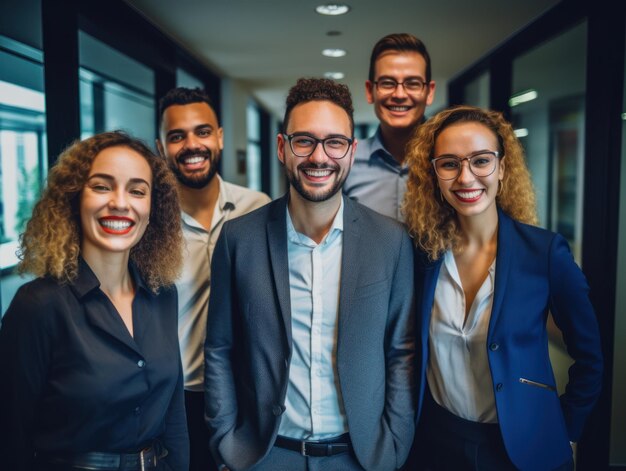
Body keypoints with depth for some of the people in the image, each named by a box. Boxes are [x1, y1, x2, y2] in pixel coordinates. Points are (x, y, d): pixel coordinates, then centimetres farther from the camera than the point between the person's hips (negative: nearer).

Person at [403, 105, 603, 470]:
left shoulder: (546, 252, -16)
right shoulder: (425, 252, -8)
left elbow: (589, 358, -5)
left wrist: (566, 432, -3)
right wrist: (411, 431, 5)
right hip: (440, 441, 2)